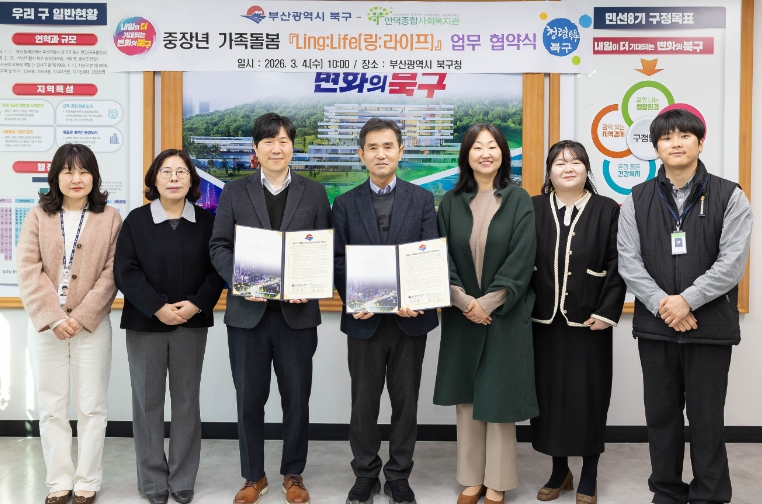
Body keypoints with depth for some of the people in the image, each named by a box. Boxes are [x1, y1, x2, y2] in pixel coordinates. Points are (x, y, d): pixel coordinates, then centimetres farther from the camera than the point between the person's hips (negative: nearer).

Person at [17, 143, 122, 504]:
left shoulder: (110, 218, 2)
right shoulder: (38, 217, 6)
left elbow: (111, 273, -4)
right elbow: (29, 271, -3)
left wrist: (81, 317, -13)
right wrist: (53, 318, -13)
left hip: (92, 325, -1)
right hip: (45, 326, 2)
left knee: (91, 406, 5)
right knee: (51, 408, 9)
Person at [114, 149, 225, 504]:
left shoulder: (206, 221, 5)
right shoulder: (136, 220, 1)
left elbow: (217, 269, 2)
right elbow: (125, 271, -5)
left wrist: (197, 304, -14)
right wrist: (157, 308, -16)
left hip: (192, 324, 1)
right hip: (145, 323, -1)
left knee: (187, 401, 7)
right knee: (147, 402, 5)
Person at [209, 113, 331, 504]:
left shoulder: (315, 193, 6)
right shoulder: (234, 192, 6)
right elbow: (219, 247, 2)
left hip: (297, 312, 0)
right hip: (248, 311, 0)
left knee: (297, 398, 9)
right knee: (249, 399, 9)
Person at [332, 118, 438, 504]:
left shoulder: (422, 200, 4)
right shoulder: (345, 204, 5)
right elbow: (338, 260, 0)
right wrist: (353, 301, -15)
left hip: (410, 316, 0)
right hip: (365, 318, 0)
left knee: (406, 400, 9)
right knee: (364, 401, 10)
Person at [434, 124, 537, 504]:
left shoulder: (518, 200, -1)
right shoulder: (451, 202, 5)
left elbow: (521, 259, -8)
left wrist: (487, 302, -15)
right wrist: (464, 301, -12)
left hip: (504, 314, -2)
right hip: (461, 314, 2)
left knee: (498, 397, 3)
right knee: (467, 398, 8)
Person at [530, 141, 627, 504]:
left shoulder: (607, 210, 1)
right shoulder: (532, 209, 5)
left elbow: (617, 266, -2)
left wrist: (607, 312, -9)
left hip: (589, 322, -1)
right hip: (544, 321, 2)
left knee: (589, 395, 5)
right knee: (549, 393, 8)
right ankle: (559, 471, 24)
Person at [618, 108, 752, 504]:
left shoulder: (729, 197, 0)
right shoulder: (638, 200, 6)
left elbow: (731, 263, -9)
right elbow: (628, 262, -2)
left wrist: (687, 300, -17)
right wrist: (661, 305, -14)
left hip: (711, 327, -2)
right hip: (654, 326, 2)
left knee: (707, 418, 6)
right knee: (661, 415, 11)